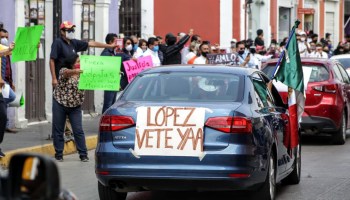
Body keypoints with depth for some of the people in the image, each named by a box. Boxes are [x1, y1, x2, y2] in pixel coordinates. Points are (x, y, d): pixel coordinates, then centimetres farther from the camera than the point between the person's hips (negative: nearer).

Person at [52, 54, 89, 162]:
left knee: (78, 130, -3)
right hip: (60, 104, -2)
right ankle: (59, 154, 16)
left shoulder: (82, 74, 2)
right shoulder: (63, 71, -10)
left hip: (75, 106, 2)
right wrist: (76, 71, -55)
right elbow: (67, 72, -33)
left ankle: (83, 155, 3)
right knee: (58, 130, 5)